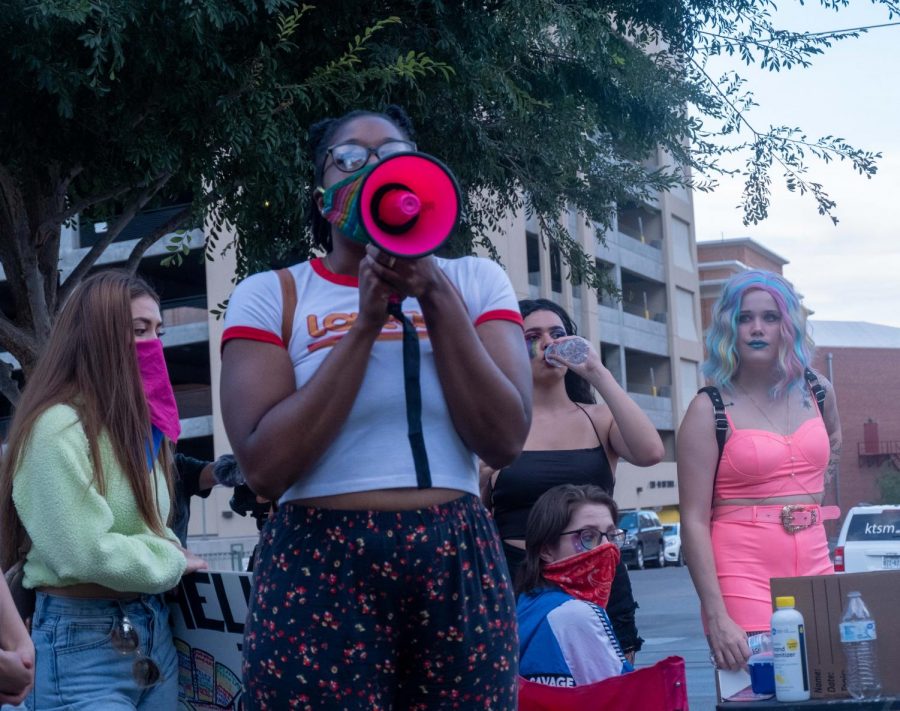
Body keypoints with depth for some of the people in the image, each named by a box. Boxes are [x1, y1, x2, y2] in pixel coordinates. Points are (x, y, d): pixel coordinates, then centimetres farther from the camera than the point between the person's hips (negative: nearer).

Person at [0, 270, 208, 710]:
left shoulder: (135, 421, 14)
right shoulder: (58, 427, -16)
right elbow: (86, 553, -21)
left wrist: (172, 552, -3)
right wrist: (173, 561, -7)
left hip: (152, 629, 8)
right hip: (82, 643, -8)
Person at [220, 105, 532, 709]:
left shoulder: (473, 281, 8)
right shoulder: (270, 296, 2)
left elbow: (504, 439, -4)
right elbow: (265, 466, -11)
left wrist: (436, 299, -11)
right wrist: (367, 322, -12)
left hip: (461, 569, 2)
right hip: (319, 573, -2)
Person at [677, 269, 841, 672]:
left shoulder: (816, 392, 9)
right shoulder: (710, 409, -6)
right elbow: (694, 522, -11)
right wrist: (715, 616, -19)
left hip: (814, 572, 5)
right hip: (744, 579, -5)